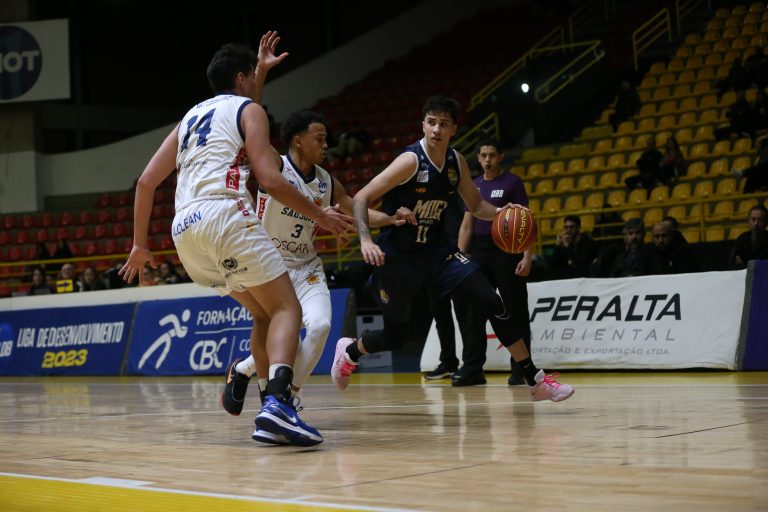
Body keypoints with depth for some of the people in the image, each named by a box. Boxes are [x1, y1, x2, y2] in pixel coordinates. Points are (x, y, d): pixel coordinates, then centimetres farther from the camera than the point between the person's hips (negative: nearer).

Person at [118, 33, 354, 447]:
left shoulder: (191, 116, 29)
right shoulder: (248, 108, 10)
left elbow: (146, 182, 24)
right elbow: (270, 180, -2)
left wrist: (140, 244, 29)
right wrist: (320, 216, 8)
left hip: (185, 230, 7)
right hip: (223, 215, -7)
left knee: (265, 313, 20)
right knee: (286, 309, -7)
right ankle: (277, 401, -30)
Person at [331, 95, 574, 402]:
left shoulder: (456, 162, -1)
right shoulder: (411, 161, -20)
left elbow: (476, 206, 13)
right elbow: (361, 198, -20)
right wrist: (365, 240, -34)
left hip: (436, 250, 5)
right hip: (397, 257, -5)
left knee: (493, 303, -11)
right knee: (395, 336, 6)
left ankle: (535, 381, -5)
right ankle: (348, 351, 41)